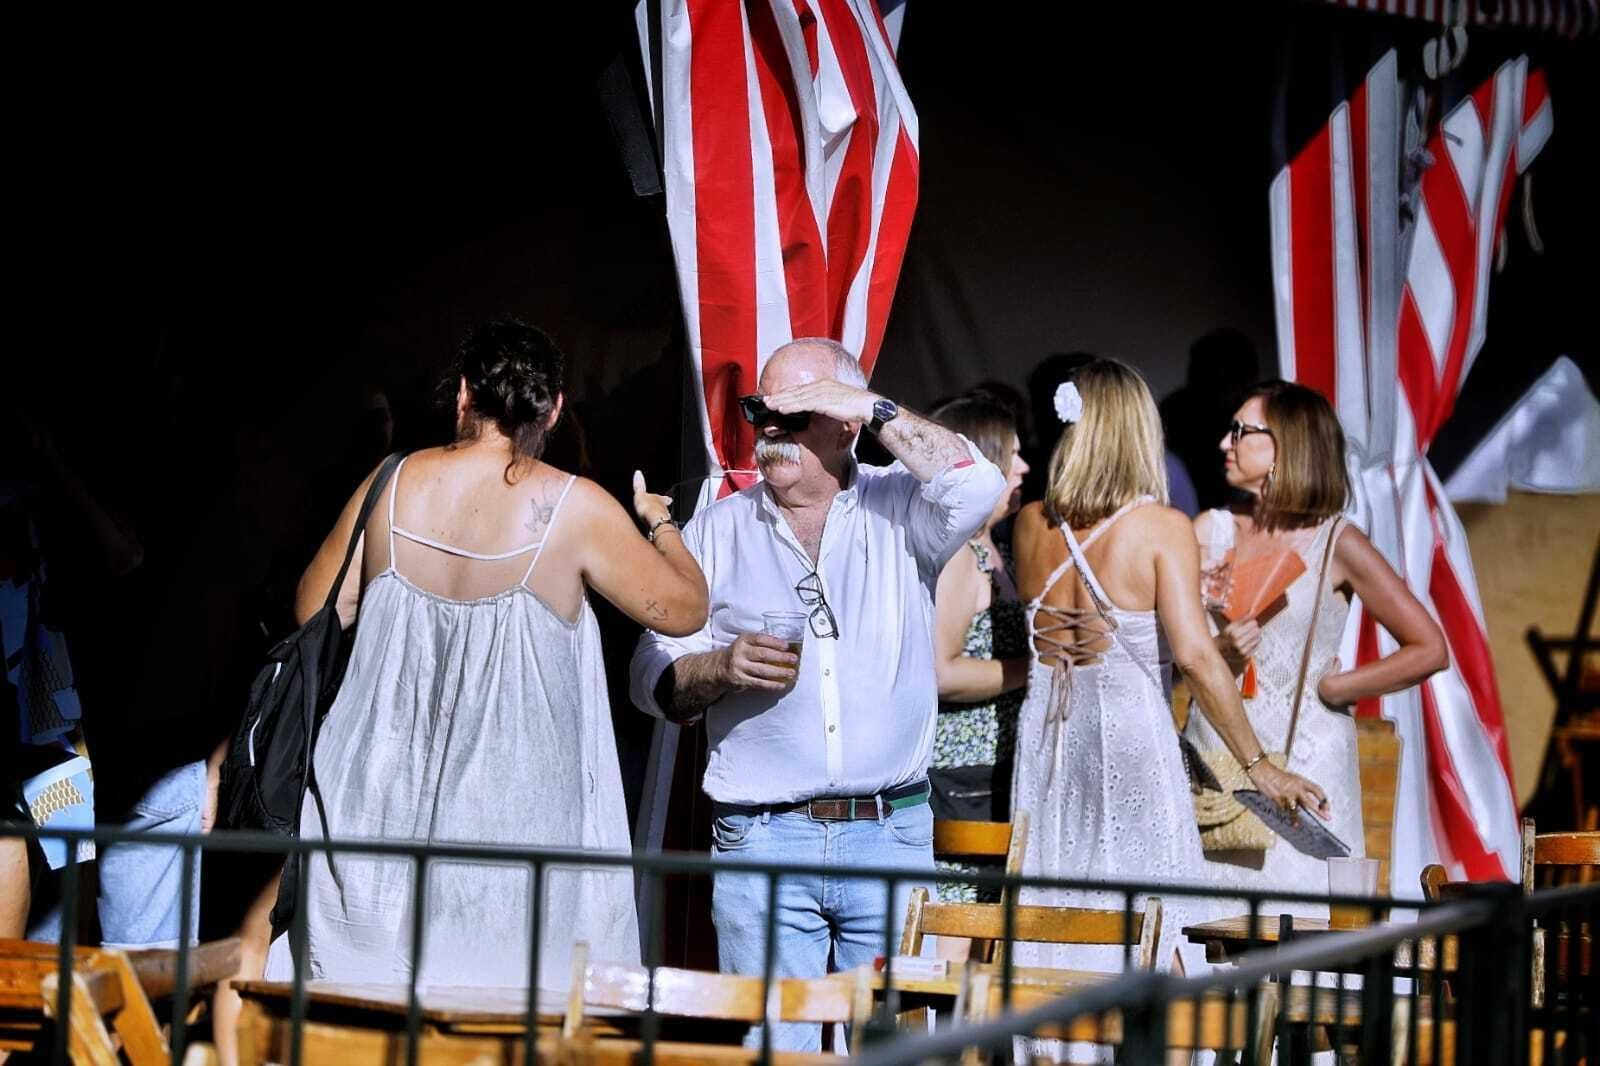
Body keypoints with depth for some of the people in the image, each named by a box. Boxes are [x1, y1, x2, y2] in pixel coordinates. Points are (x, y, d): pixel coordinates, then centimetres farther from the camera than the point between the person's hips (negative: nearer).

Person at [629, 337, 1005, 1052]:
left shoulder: (898, 509, 7)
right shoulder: (719, 530, 11)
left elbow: (976, 490, -15)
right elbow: (653, 678, 10)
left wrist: (879, 410, -12)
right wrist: (722, 668, -10)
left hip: (891, 835, -1)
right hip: (761, 839, 1)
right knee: (773, 1048, -1)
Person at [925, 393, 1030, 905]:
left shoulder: (988, 554, 19)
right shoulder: (952, 551, -13)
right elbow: (938, 674, -22)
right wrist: (1032, 668, -14)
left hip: (993, 778, 10)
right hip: (958, 781, -10)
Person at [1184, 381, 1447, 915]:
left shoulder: (1337, 544, -3)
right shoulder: (1211, 531, 8)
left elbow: (1429, 650, -4)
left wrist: (1329, 688, -3)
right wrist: (1218, 651, -15)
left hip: (1301, 757, -3)